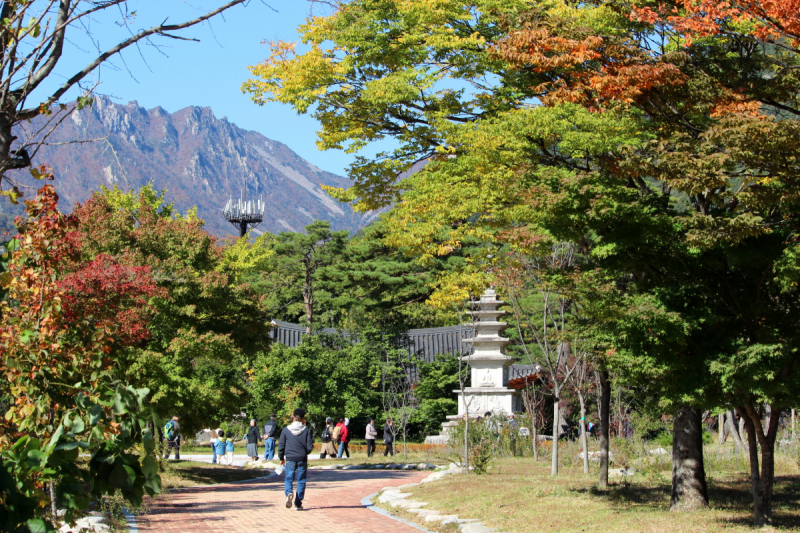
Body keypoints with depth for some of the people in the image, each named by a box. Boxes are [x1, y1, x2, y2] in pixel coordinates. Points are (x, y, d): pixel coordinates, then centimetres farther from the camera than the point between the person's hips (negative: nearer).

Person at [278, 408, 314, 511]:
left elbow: (281, 445, 1)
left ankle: (289, 493, -22)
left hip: (290, 459, 0)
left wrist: (281, 458, 15)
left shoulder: (286, 430, -3)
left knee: (288, 478, 9)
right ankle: (298, 503, 8)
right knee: (301, 481, 9)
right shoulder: (306, 430, -5)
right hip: (302, 459, 0)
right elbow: (310, 446, -4)